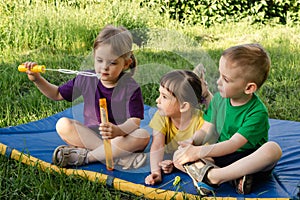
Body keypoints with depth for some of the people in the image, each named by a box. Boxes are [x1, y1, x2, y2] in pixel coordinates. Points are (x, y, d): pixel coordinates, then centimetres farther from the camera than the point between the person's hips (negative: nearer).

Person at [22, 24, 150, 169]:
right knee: (63, 125, -23)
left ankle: (86, 156, -28)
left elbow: (134, 121, -21)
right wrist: (37, 79, -3)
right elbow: (57, 94, 13)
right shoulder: (86, 80, 0)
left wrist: (118, 131, -43)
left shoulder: (131, 88, -11)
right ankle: (119, 154, -29)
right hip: (89, 135, 3)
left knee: (143, 136, -32)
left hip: (121, 135, -2)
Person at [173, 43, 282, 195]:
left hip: (248, 161, -5)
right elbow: (205, 130, 6)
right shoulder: (219, 99, 2)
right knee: (179, 155, -12)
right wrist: (192, 142, -16)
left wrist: (199, 151, -28)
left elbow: (233, 144, -22)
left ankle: (211, 176, -34)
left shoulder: (257, 112, -16)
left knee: (273, 149, -35)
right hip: (219, 157, 5)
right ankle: (233, 177, -29)